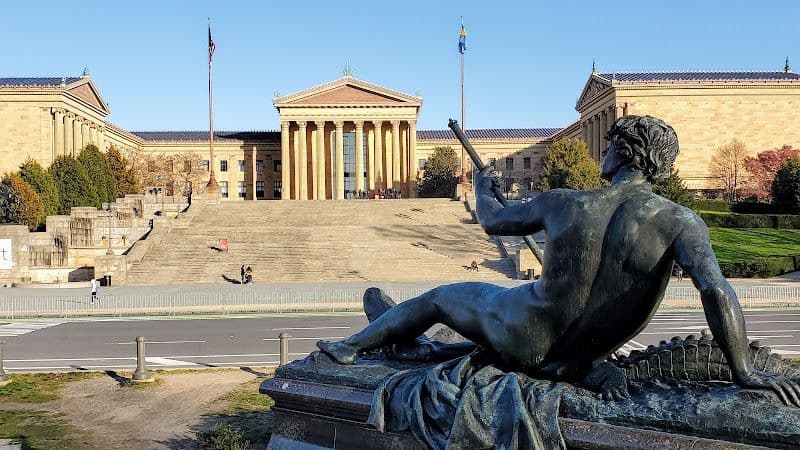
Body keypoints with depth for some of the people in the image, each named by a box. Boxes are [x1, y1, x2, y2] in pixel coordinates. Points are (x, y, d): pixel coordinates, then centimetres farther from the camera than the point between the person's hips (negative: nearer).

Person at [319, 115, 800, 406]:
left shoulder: (562, 202, -11)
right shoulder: (680, 221, -14)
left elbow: (493, 221, 5)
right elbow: (717, 291, -28)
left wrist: (483, 188, 27)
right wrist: (744, 371, -15)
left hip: (524, 342, -1)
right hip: (575, 366, 2)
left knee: (440, 297, 24)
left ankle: (351, 346, 41)